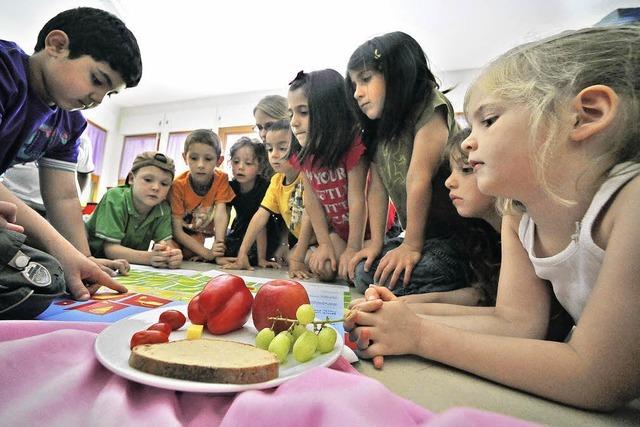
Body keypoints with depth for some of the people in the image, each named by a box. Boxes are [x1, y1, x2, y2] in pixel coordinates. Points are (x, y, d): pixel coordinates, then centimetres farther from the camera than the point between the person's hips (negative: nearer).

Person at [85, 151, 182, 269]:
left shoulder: (163, 209, -7)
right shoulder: (114, 199, -18)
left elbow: (166, 242, -14)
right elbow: (110, 249, -23)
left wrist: (172, 255, -38)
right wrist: (149, 257, -40)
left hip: (133, 266, 4)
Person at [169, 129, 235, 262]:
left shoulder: (221, 180, -15)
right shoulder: (178, 185, -20)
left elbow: (221, 214, -25)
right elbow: (177, 230, -21)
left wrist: (218, 243, -41)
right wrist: (207, 253, -32)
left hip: (206, 240, 2)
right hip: (181, 244, -2)